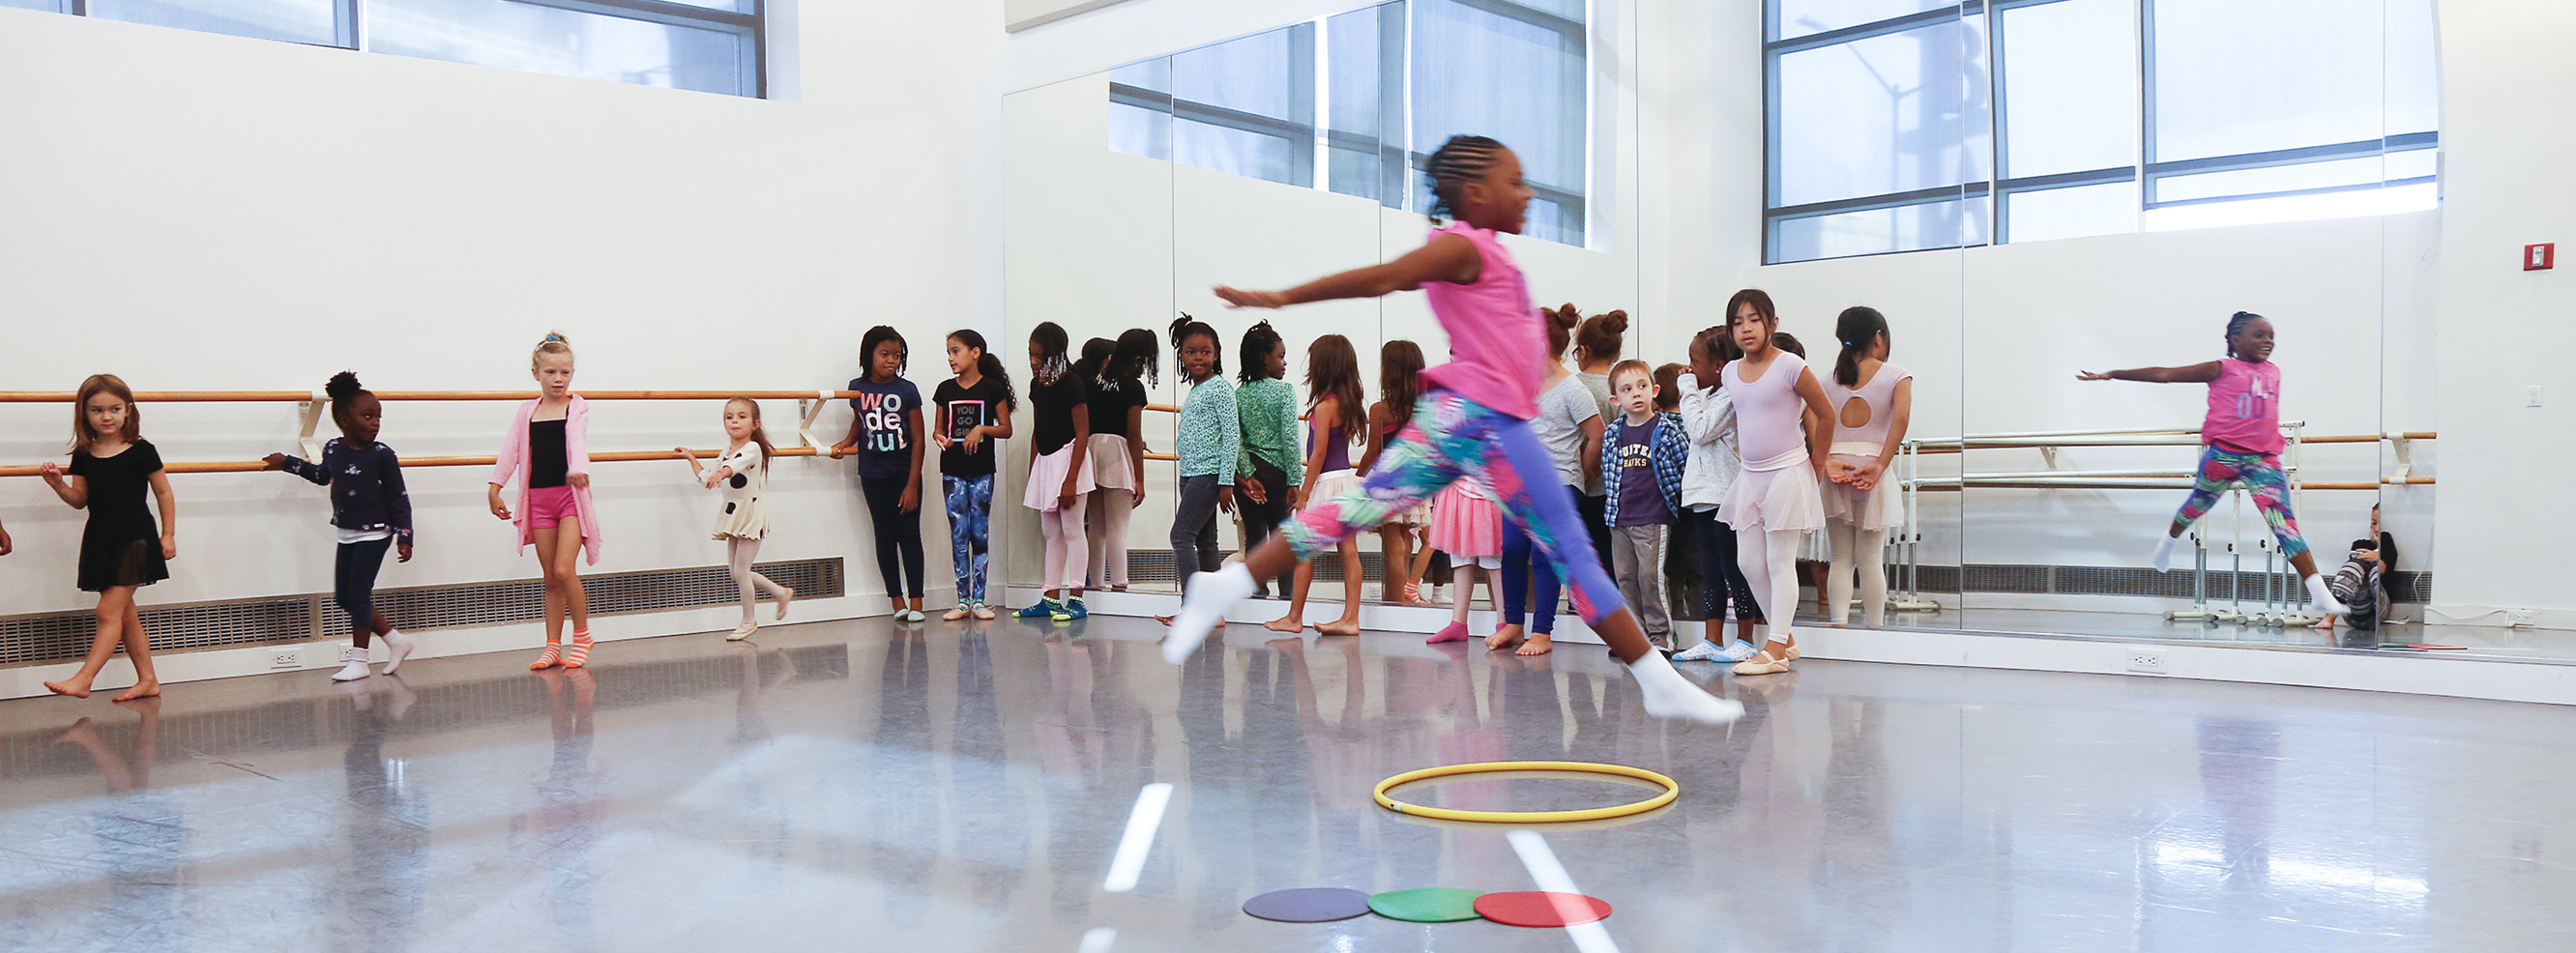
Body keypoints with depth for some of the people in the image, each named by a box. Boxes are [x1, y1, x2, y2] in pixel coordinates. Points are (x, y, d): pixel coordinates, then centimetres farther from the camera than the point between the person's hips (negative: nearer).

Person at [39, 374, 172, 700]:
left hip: (134, 538, -6)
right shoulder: (83, 456, 6)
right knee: (125, 615, 10)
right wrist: (59, 485, -10)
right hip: (100, 539, 6)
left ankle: (83, 679, -9)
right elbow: (80, 500, 9)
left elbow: (164, 493, 0)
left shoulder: (141, 451, -6)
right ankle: (147, 680, 17)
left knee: (109, 611, -10)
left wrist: (168, 535, -1)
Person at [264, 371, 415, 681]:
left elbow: (399, 498, -9)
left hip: (375, 533, -7)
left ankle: (359, 661, 6)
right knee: (343, 597, 8)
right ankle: (396, 641, 19)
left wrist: (404, 536, -13)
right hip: (347, 535, 7)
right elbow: (323, 475, 26)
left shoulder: (382, 455, -11)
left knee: (358, 594, -5)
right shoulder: (333, 449, 3)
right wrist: (287, 463, 27)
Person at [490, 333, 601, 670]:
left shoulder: (577, 407, 0)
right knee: (550, 578, 7)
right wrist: (495, 487, -1)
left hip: (571, 494, -4)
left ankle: (582, 634, 4)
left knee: (564, 569, -14)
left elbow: (578, 443, -17)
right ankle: (553, 647, 14)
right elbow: (510, 450, 8)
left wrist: (578, 470, -36)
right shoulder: (528, 411, 10)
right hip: (539, 498, 4)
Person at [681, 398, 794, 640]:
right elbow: (707, 479, 20)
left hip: (751, 514, -8)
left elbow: (737, 464, -37)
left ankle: (748, 621, 13)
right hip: (733, 516, 8)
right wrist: (691, 458, 21)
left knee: (740, 571, -4)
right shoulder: (725, 454, 10)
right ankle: (781, 593, 28)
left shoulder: (753, 449, -14)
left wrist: (722, 472, -56)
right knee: (736, 572, 10)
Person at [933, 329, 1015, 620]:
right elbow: (939, 427, 13)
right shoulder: (946, 389, 7)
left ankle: (979, 599, 8)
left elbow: (1006, 429, 0)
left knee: (980, 533, 2)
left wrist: (982, 429, -15)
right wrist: (939, 437, -9)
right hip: (952, 470, 3)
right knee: (958, 535, 3)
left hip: (982, 470, -2)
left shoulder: (992, 388, -2)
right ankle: (962, 601, 8)